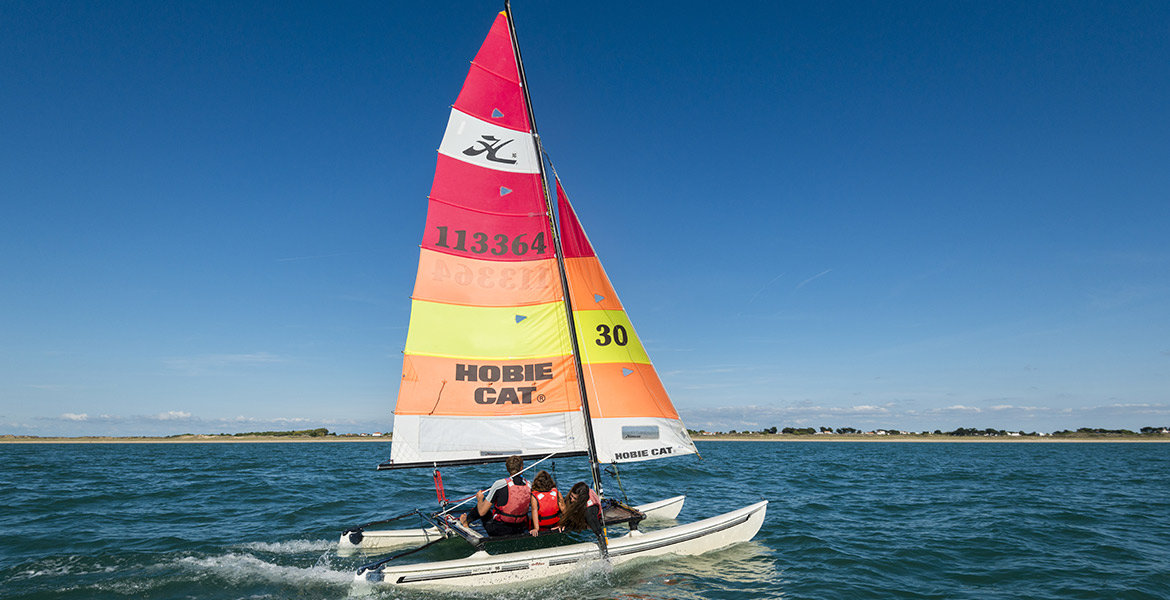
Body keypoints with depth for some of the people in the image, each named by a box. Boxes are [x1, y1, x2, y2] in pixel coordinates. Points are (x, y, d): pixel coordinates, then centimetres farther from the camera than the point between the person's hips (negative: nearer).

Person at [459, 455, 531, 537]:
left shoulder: (500, 484, -16)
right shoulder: (529, 485, -6)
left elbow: (482, 512, -11)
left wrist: (479, 499, 9)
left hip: (497, 531, -3)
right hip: (520, 531, 4)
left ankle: (466, 520, 43)